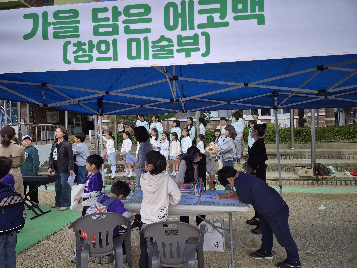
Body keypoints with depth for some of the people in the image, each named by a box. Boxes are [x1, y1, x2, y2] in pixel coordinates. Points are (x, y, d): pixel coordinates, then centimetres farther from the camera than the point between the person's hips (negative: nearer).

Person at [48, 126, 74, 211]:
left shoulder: (67, 144, -12)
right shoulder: (54, 144, 10)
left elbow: (70, 157, -13)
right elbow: (51, 156, 15)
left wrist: (70, 168, -15)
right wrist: (50, 167, 11)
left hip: (64, 169, -8)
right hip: (57, 169, 8)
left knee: (65, 186, 0)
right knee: (57, 186, 17)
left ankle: (65, 204, 11)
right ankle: (58, 202, 31)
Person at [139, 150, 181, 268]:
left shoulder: (143, 178, -13)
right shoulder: (166, 179, -17)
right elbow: (177, 196, -14)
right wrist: (167, 201, 3)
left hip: (145, 220, 1)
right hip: (161, 220, -1)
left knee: (144, 250, 17)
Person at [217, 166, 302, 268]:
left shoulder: (239, 182, -23)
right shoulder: (243, 176, 7)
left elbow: (246, 200, -16)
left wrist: (237, 194, 0)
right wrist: (237, 193, 6)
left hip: (275, 211, -11)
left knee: (283, 236, 5)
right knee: (265, 229, 26)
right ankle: (266, 251, 45)